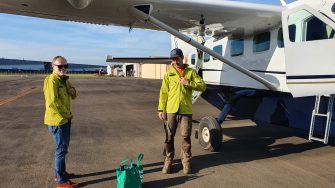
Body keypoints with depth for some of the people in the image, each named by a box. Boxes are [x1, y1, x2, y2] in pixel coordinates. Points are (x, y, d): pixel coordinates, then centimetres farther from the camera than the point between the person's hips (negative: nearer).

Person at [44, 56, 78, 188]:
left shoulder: (64, 80, 11)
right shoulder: (52, 80, -18)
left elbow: (73, 96, 19)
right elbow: (53, 102, -26)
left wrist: (73, 91, -5)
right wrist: (68, 115, -17)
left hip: (64, 119, 10)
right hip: (57, 120, -10)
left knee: (63, 147, 20)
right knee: (61, 149, -1)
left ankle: (59, 173, 37)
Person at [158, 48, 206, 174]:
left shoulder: (191, 72, 6)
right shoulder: (168, 74, 7)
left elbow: (202, 86, 0)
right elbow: (163, 92, 4)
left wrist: (188, 83, -13)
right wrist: (161, 109, -3)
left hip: (186, 110, 0)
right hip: (171, 110, 1)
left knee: (186, 137, 5)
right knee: (169, 137, 7)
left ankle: (186, 160, 20)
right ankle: (168, 160, 21)